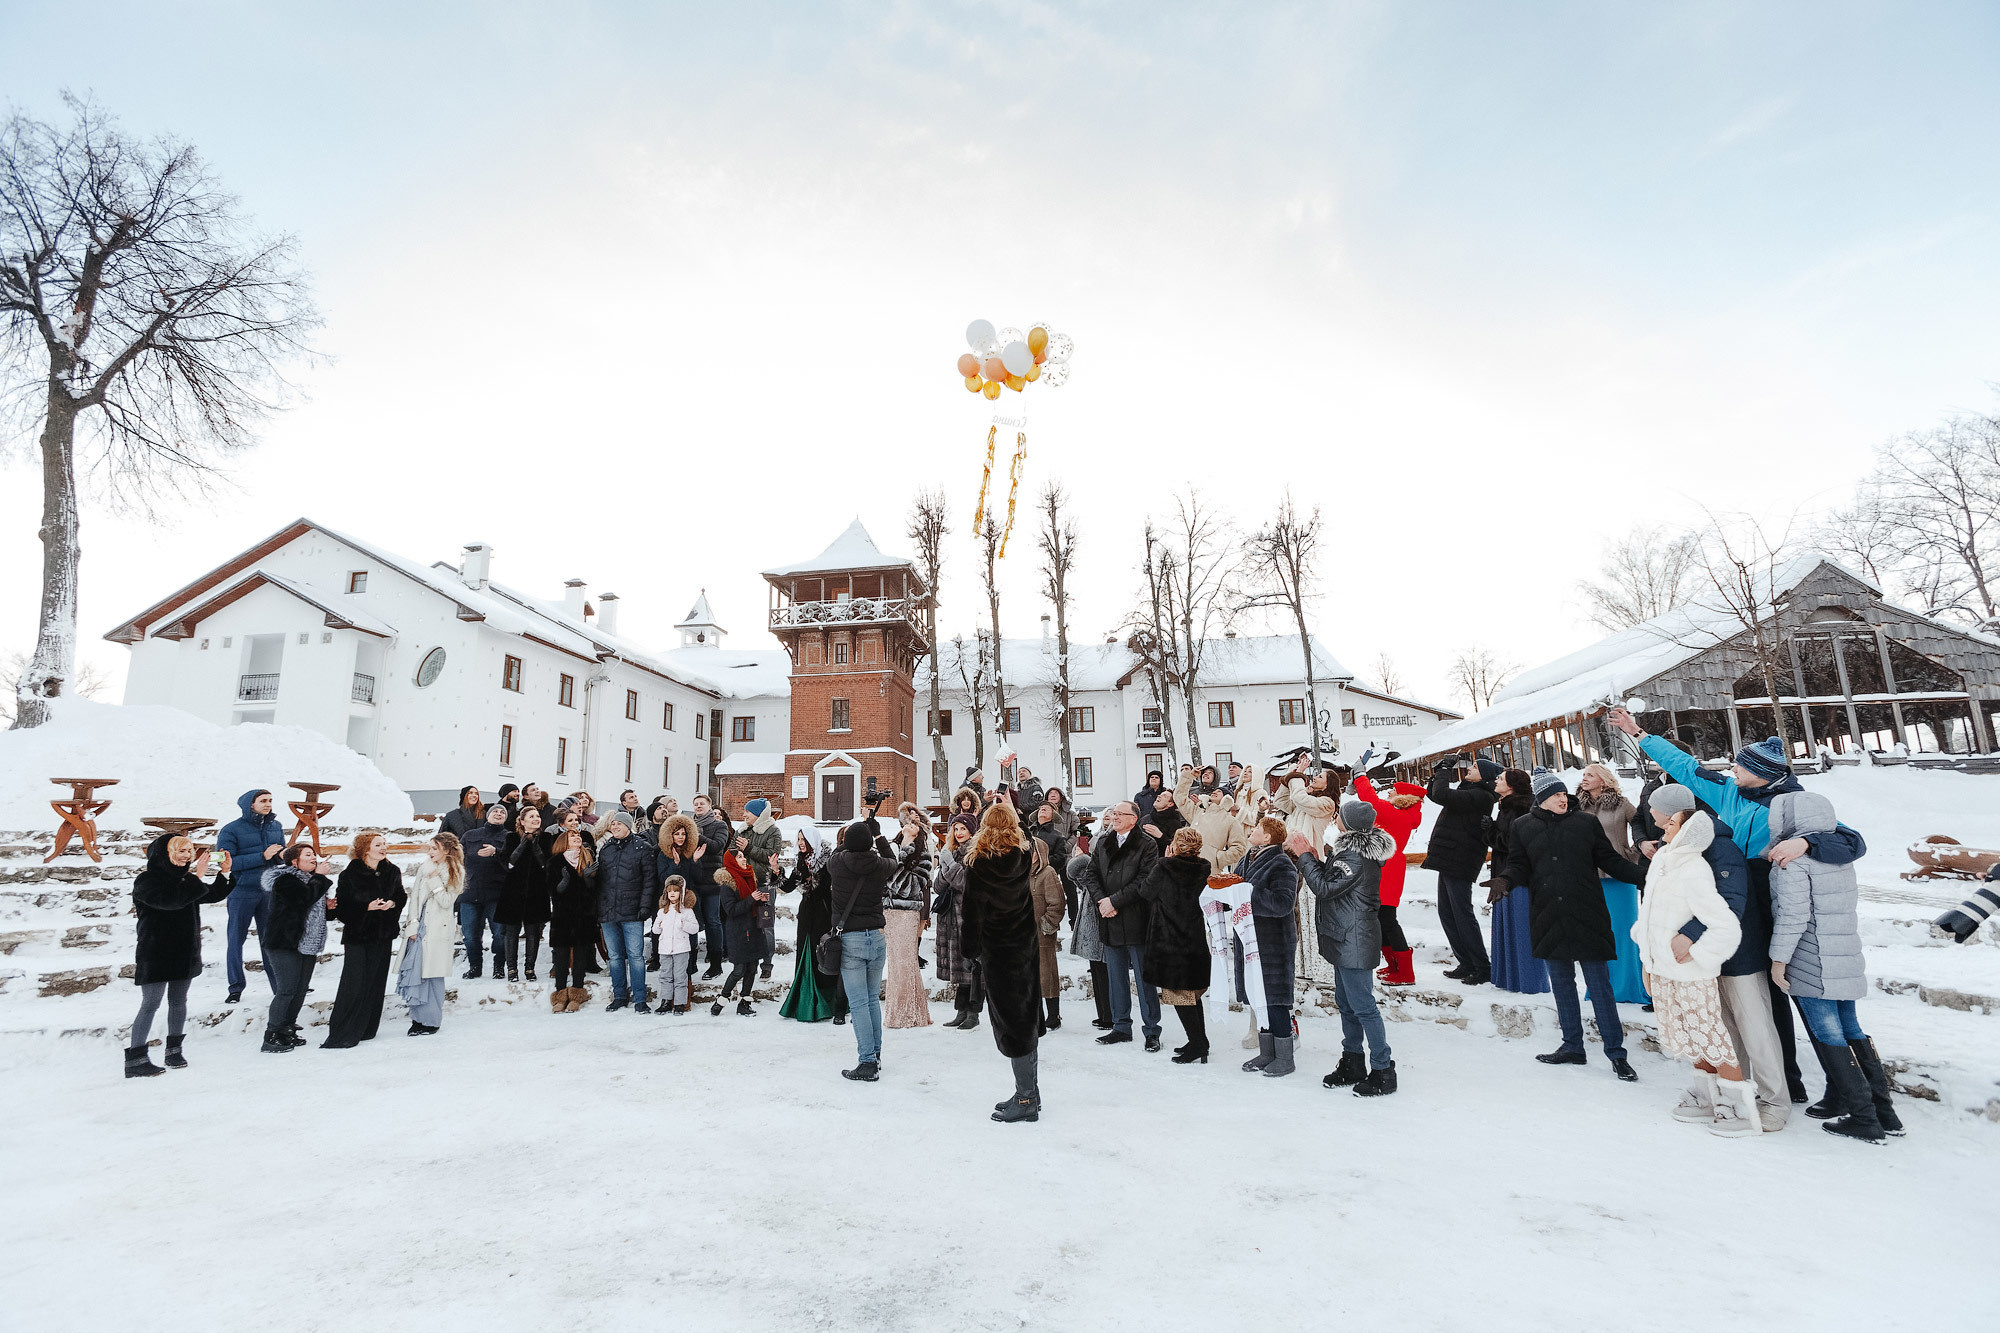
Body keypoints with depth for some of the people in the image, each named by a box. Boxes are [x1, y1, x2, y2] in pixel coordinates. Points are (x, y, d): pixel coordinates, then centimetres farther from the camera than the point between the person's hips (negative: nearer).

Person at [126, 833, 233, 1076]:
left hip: (184, 954, 7)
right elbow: (170, 900, -28)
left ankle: (174, 1050, 20)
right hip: (155, 954, -7)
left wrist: (225, 872, 0)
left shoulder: (184, 879, 10)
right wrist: (197, 877, -25)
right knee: (150, 1004, -4)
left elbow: (215, 895, 15)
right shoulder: (146, 881, -11)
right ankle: (135, 1060, 2)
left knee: (178, 1002, 11)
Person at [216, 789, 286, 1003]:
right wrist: (262, 857, -20)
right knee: (236, 939, 5)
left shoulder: (276, 826, 8)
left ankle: (278, 983, 13)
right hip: (242, 892, -4)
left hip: (268, 892, 4)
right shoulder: (231, 830, -7)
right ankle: (236, 987, 16)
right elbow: (226, 861, -16)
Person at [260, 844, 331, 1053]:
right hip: (285, 944, -9)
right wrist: (319, 877, -14)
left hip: (306, 944, 9)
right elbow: (304, 898, -26)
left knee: (301, 990, 10)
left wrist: (328, 906, 7)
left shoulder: (310, 879, 17)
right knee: (287, 989, -9)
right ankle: (271, 1037, -2)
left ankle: (287, 1031, 18)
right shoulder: (285, 880, -10)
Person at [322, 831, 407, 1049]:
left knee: (376, 983, 9)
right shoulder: (350, 874, -10)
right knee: (354, 984, -8)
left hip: (383, 935, 5)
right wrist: (367, 907, -21)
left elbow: (401, 896, 13)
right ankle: (341, 1035, 3)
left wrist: (392, 904, -7)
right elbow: (341, 906, -10)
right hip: (357, 935, -5)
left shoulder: (392, 871, 3)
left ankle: (366, 1030, 20)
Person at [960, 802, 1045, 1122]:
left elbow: (973, 912, -11)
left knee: (1010, 1022, 1)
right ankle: (1030, 1093, 24)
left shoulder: (978, 864, -14)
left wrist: (973, 951, 0)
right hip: (1027, 947, 6)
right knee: (1027, 1017, 14)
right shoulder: (1025, 858, -2)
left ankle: (1025, 1098, 6)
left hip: (996, 951, -5)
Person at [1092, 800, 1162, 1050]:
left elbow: (1144, 882, -14)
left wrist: (1114, 901, -15)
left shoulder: (1147, 845, -7)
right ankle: (1121, 1027, 26)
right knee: (1116, 977, 14)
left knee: (1144, 977, 3)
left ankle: (1151, 1030, 14)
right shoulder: (1102, 842, 10)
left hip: (1136, 921, -5)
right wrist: (1102, 901, -7)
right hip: (1109, 921, 5)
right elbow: (1092, 874, 8)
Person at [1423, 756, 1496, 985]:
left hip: (1459, 862, -10)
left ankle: (1483, 969, 5)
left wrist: (1445, 770, -9)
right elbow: (1433, 793, 21)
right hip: (1450, 861, 10)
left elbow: (1441, 795, -24)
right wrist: (1440, 771, 9)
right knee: (1446, 914, 13)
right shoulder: (1469, 792, 14)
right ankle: (1467, 964, 20)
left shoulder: (1478, 796, -15)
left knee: (1463, 915, -4)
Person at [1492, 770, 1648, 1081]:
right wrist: (1503, 880, -16)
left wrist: (1644, 875, -8)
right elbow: (1519, 866, 5)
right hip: (1548, 918, 2)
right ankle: (1572, 1046, 24)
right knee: (1561, 982, 12)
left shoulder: (1586, 822, 3)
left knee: (1599, 983, 1)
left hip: (1586, 916, -2)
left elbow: (1610, 861, 5)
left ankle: (1616, 1052, 11)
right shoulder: (1522, 827, 5)